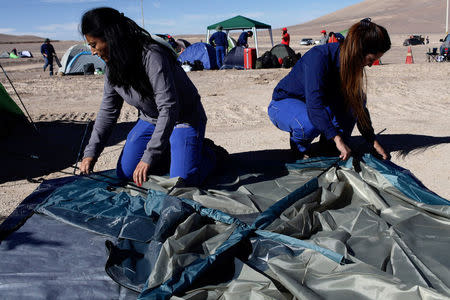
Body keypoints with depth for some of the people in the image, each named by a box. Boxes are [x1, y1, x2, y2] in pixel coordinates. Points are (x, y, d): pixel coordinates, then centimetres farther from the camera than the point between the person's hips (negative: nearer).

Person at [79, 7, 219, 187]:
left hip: (183, 118, -7)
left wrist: (149, 157, -38)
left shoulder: (152, 56, -32)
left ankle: (207, 152, 12)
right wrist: (91, 153, -4)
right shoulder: (113, 66, -6)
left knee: (183, 182, -18)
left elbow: (169, 109, -35)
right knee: (124, 173, 2)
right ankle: (167, 151, 21)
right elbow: (108, 111, 2)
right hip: (150, 120, 7)